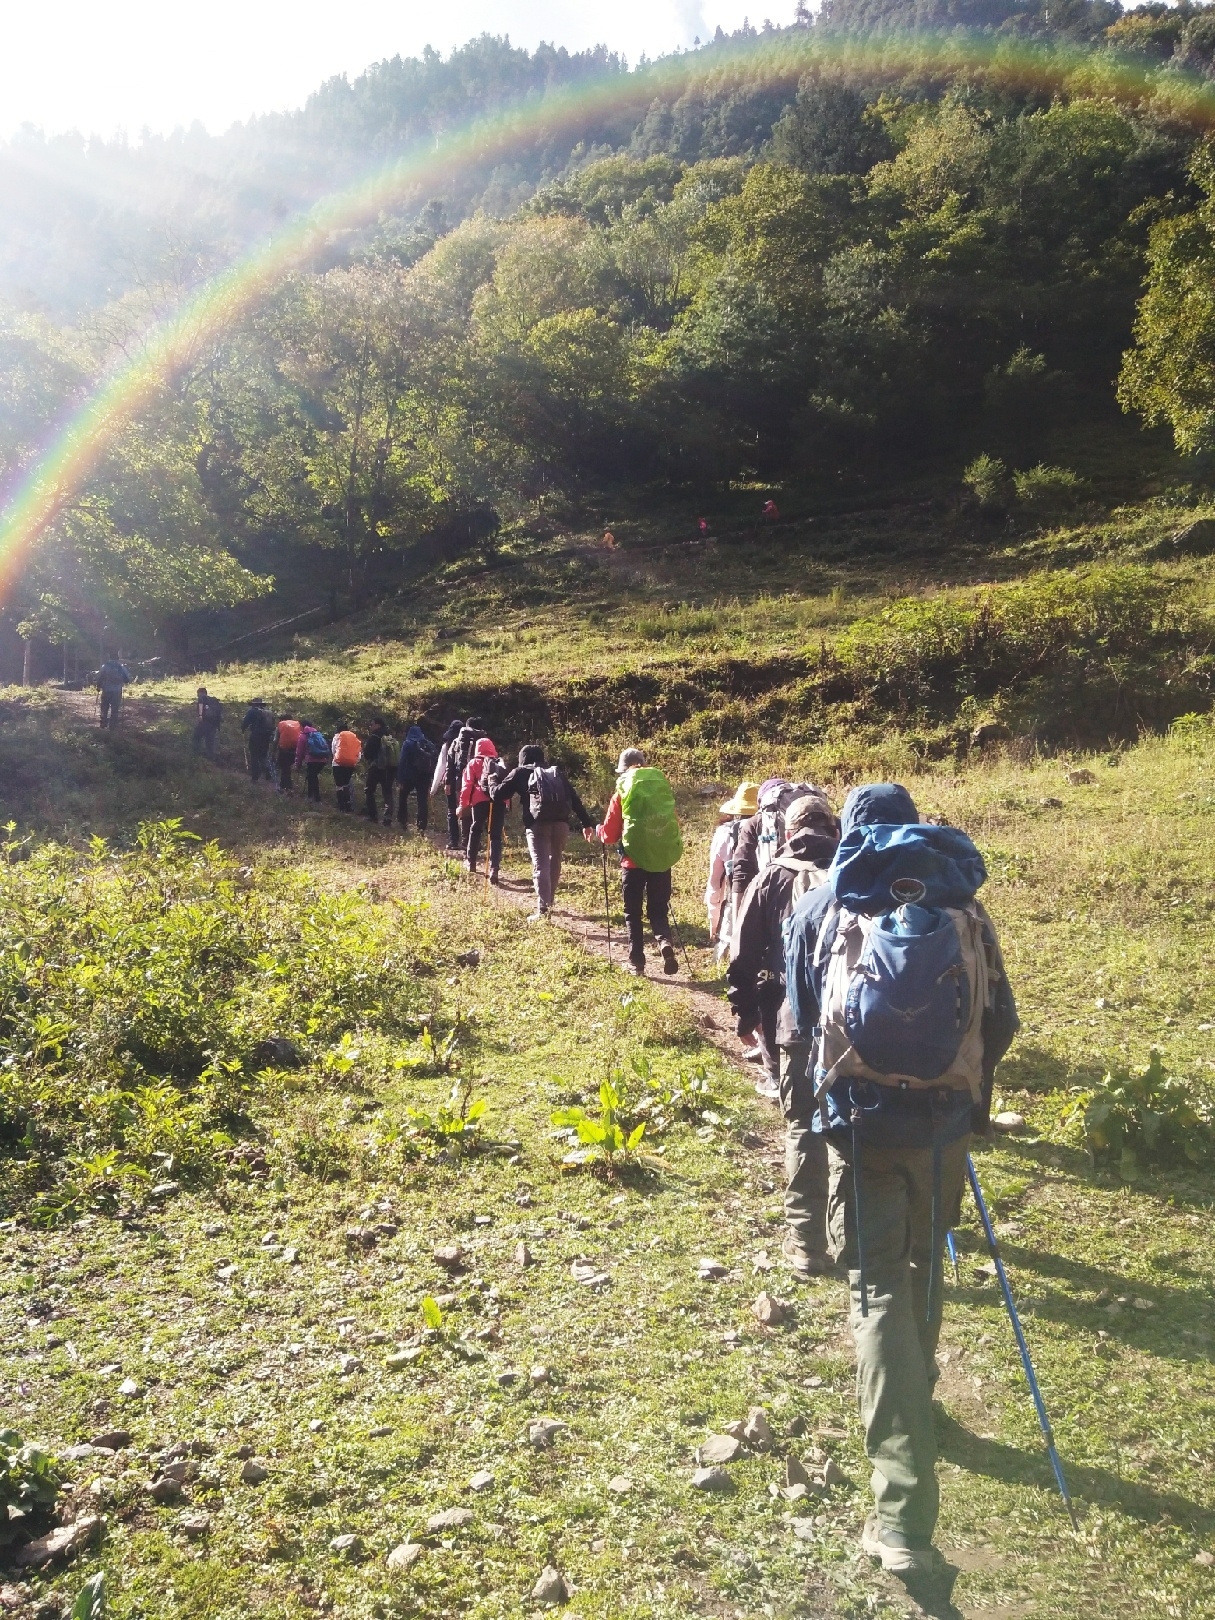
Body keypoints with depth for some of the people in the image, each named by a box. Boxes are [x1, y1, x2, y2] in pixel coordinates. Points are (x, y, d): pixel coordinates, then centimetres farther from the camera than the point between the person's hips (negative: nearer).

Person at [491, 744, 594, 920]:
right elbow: (575, 799, 19)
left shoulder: (521, 772, 17)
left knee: (541, 866, -7)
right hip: (561, 823, 4)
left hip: (538, 824, -4)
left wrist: (492, 787, 37)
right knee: (554, 865, 21)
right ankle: (548, 903, 33)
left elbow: (498, 794, 14)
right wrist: (586, 823, 19)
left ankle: (543, 910, -17)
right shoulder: (557, 772, 26)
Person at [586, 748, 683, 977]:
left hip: (635, 859, -3)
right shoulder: (663, 786, 6)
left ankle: (636, 961, 9)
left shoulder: (623, 792, -4)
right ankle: (664, 942, -11)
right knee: (658, 909, 15)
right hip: (663, 858, 3)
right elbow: (673, 822, 12)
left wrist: (595, 831, 22)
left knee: (633, 912, 11)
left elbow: (610, 834, 1)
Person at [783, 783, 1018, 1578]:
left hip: (859, 1119, -2)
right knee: (924, 1267, 25)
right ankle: (916, 1396, 48)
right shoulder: (964, 909, 2)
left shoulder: (823, 909, 0)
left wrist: (809, 1103, 20)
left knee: (881, 1290, 1)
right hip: (945, 1120, 2)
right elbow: (1000, 1025, 4)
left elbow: (800, 1022, 4)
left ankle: (905, 1511, -4)